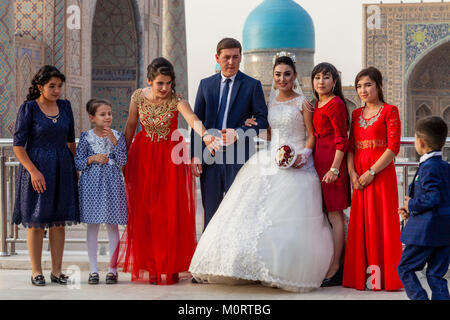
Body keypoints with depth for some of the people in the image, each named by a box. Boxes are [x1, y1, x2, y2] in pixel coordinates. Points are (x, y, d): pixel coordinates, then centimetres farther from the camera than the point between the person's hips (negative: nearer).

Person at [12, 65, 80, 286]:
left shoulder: (65, 107, 8)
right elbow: (18, 145, -9)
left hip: (62, 169, 5)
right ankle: (36, 272, 8)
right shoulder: (28, 108, -7)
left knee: (59, 221, 6)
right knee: (36, 222, 0)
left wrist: (74, 168, 13)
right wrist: (33, 171, -17)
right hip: (37, 169, -4)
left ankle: (57, 271, 13)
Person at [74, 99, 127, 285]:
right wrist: (93, 159, -13)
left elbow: (122, 162, -5)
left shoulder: (118, 136, 4)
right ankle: (94, 270, 10)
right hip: (91, 184, 0)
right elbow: (78, 163, 4)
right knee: (92, 226, 2)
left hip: (112, 184, 0)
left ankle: (112, 269, 9)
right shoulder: (86, 137, 2)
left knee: (112, 226, 1)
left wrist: (113, 140, -13)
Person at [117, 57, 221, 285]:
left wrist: (205, 135, -58)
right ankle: (145, 268, 11)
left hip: (170, 157, -2)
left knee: (170, 212, -3)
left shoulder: (176, 101, -18)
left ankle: (167, 268, 8)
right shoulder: (138, 97, -8)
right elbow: (130, 126, 6)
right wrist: (125, 156, 11)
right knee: (142, 212, 1)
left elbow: (192, 119, -38)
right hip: (143, 155, 2)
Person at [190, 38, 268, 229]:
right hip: (210, 157, 3)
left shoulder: (252, 85, 4)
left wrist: (238, 133, -16)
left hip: (239, 157, -3)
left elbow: (262, 120, 0)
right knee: (210, 210, 8)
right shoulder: (205, 84, 12)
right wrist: (195, 155, 2)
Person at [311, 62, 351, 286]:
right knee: (332, 215, 10)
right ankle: (340, 265, 16)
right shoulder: (318, 104, 16)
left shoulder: (336, 104, -11)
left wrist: (334, 168, -18)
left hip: (331, 162, -9)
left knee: (334, 214, -5)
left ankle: (334, 271, -2)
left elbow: (341, 140, -14)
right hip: (319, 162, 9)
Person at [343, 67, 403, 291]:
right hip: (360, 177, 5)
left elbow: (393, 147, -9)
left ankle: (384, 276, -1)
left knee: (381, 220, -6)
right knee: (361, 222, 4)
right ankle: (363, 275, 10)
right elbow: (350, 146, 12)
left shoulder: (389, 111, -1)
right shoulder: (356, 114, 16)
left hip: (381, 173, -5)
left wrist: (372, 172, -14)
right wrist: (352, 173, -3)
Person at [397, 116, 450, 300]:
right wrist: (411, 211, 15)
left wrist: (411, 205, -7)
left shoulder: (428, 168, -15)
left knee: (405, 268, 4)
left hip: (425, 232, -8)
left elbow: (432, 198, -25)